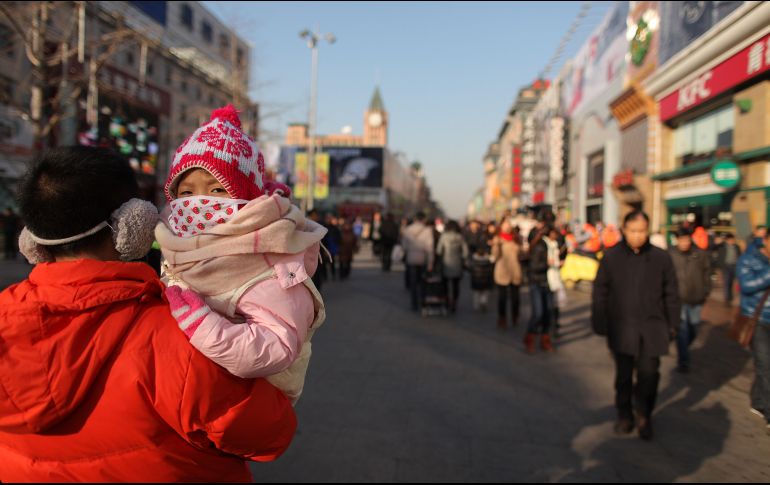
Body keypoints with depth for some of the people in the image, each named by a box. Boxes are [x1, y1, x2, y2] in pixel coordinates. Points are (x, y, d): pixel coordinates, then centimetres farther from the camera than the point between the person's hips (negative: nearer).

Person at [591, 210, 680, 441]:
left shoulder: (661, 258, -1)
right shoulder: (611, 257, -3)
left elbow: (671, 294, 5)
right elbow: (599, 294, 2)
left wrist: (672, 326, 4)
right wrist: (599, 324, 0)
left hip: (652, 329, 0)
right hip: (621, 328, 0)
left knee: (649, 374, 1)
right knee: (623, 375, 12)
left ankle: (644, 415, 23)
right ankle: (624, 415, 30)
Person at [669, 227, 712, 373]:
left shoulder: (700, 254, -2)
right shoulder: (670, 254, -9)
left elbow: (707, 274, 6)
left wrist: (705, 292, 3)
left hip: (696, 300, 3)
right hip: (678, 299, -3)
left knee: (693, 329, 16)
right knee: (682, 330, -4)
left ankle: (684, 350, 42)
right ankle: (683, 361, 5)